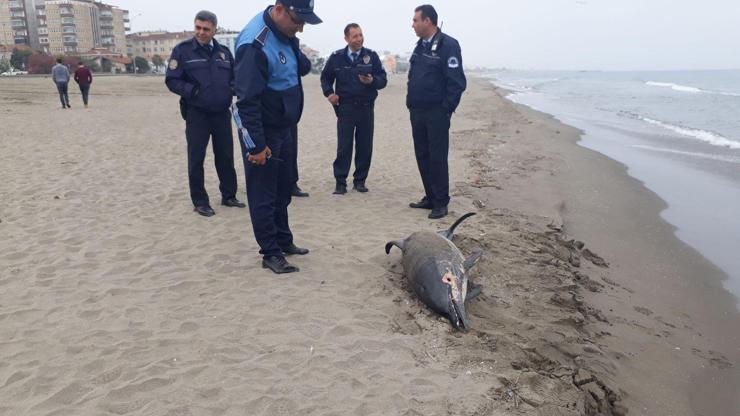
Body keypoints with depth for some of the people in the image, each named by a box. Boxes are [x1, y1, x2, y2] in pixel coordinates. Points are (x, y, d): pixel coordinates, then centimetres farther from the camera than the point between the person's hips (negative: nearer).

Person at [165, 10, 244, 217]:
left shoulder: (224, 51, 8)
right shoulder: (183, 50, -5)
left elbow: (235, 77, 17)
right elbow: (172, 80, -6)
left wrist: (231, 89, -5)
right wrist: (192, 91, -21)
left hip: (222, 113, 4)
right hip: (196, 114, -4)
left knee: (226, 156, 11)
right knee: (196, 159, 2)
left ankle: (229, 196, 25)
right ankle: (200, 202, 13)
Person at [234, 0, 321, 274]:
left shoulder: (284, 33, 3)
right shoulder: (255, 44, -24)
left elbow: (302, 66, 20)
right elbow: (247, 100, -25)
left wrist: (301, 62, -3)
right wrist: (256, 145, -24)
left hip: (284, 128, 9)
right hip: (262, 132, -9)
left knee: (283, 189, 17)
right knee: (263, 194, 1)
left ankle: (284, 241, 32)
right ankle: (270, 253, 12)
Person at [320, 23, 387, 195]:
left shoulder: (371, 56, 3)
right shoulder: (337, 57, 4)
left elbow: (383, 79, 2)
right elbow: (325, 77, 17)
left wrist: (372, 81, -19)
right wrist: (329, 93, 1)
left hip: (366, 108, 1)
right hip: (345, 108, -1)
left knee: (365, 147, 4)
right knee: (344, 147, -3)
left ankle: (360, 180, 16)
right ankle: (340, 182, 4)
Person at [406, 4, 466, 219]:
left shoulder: (448, 45, -11)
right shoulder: (420, 46, 14)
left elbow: (456, 82, -15)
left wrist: (445, 110, -15)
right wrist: (410, 102, 13)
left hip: (436, 113, -8)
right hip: (418, 113, 8)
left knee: (437, 158, -4)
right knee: (422, 157, 11)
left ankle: (441, 203, 5)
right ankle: (430, 198, 21)